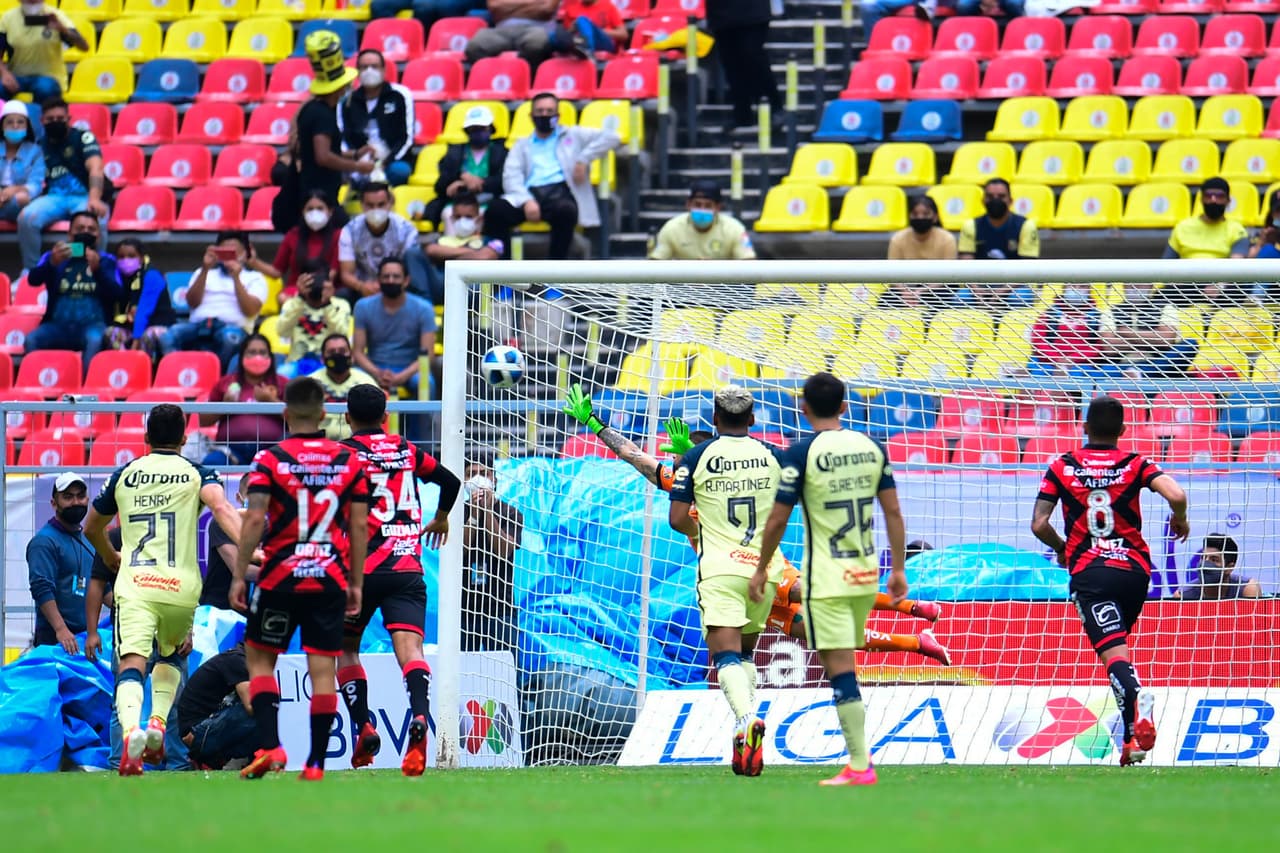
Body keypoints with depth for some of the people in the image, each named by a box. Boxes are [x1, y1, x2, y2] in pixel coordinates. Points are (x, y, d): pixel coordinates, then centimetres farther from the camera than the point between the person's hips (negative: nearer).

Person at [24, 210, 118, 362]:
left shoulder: (106, 260, 13)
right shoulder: (55, 256, 16)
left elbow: (115, 293, -3)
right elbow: (33, 280, -1)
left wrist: (97, 269, -22)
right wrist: (52, 263, -23)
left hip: (93, 324, -2)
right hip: (59, 325, 2)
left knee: (95, 340, -36)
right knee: (31, 340, -28)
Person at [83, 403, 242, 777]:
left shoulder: (124, 475, 14)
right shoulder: (196, 474, 7)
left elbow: (91, 528, 27)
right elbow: (220, 506, -15)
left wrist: (111, 558, 47)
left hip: (133, 583, 0)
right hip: (180, 586, 0)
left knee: (131, 665, -13)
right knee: (171, 655, 27)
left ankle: (132, 729, -41)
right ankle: (158, 723, 7)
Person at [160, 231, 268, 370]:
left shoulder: (255, 278, 19)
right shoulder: (205, 273, 27)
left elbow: (250, 311, 2)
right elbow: (192, 302, 9)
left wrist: (236, 278, -5)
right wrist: (205, 270, 0)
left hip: (233, 327, -2)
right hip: (198, 325, 2)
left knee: (230, 337, -41)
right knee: (167, 336, -32)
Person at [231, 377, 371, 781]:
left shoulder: (270, 460, -5)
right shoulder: (349, 461, 4)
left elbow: (254, 520, -12)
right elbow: (359, 525, 4)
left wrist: (239, 575, -6)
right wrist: (356, 582, 11)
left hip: (281, 577, -2)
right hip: (330, 579, 2)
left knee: (259, 657, 12)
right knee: (323, 670, 3)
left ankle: (270, 745, -4)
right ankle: (316, 763, 0)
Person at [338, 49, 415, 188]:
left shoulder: (400, 96, 3)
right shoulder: (347, 101, 11)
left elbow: (407, 137, -1)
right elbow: (343, 140, 6)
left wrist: (385, 163, -15)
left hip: (393, 162, -1)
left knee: (399, 171, -38)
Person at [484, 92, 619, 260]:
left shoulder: (573, 136, 24)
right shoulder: (522, 145, 26)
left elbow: (610, 137, 13)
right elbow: (511, 176, 9)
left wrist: (584, 159, -3)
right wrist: (526, 201, -12)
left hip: (561, 192, -2)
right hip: (530, 194, 2)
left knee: (565, 211, -40)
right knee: (495, 210, -30)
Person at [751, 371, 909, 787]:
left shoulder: (802, 452, -10)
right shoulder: (870, 447, 5)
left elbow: (778, 519, -9)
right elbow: (893, 511, 7)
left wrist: (762, 569, 4)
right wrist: (899, 568, 13)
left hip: (826, 579, -6)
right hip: (867, 575, 6)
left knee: (841, 671, -6)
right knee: (847, 666, 20)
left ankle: (860, 765, -9)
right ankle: (859, 750, 21)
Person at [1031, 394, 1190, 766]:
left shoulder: (1062, 467, 7)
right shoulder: (1136, 465, 6)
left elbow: (1039, 525, 1)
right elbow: (1177, 496, -11)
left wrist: (1061, 548, 21)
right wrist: (1180, 522, 12)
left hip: (1088, 573, -2)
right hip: (1134, 569, 2)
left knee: (1113, 652, -15)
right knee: (1117, 645, 23)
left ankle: (1136, 700, -47)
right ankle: (1131, 737, 18)